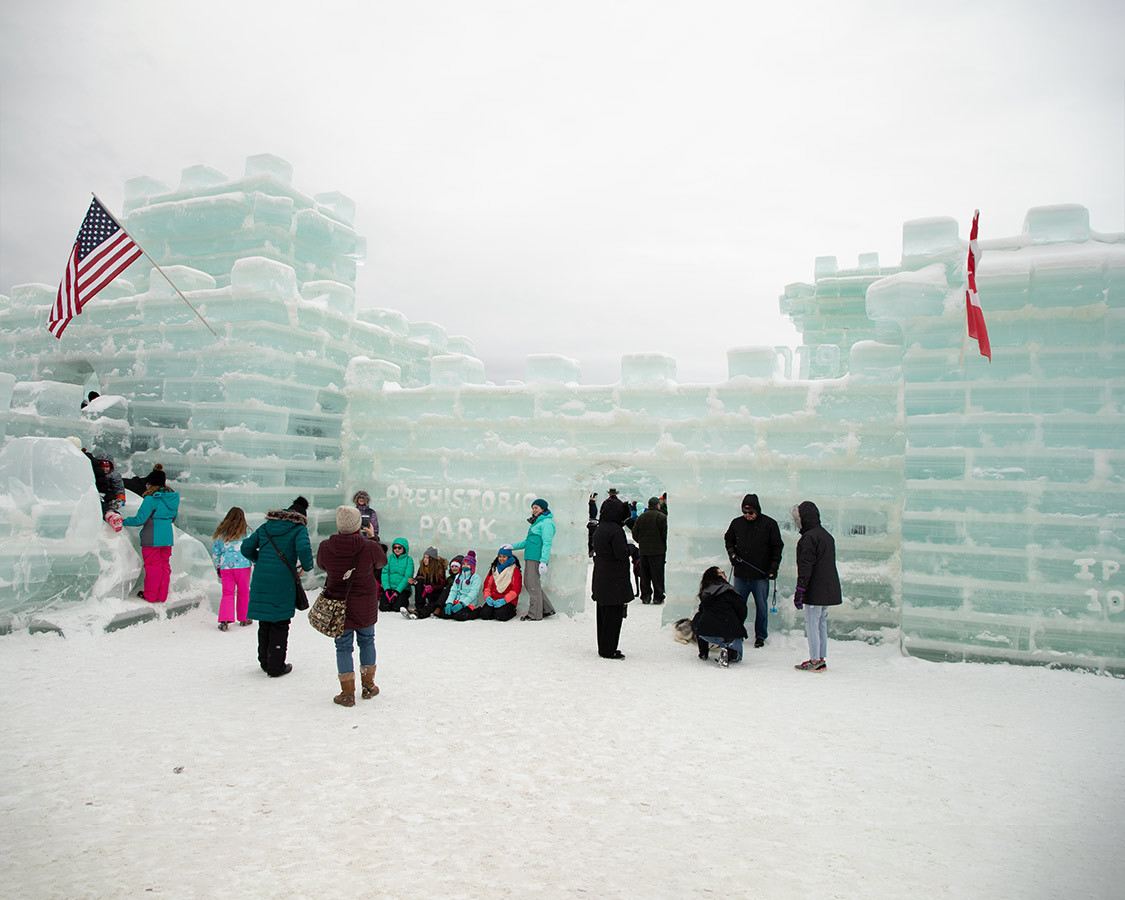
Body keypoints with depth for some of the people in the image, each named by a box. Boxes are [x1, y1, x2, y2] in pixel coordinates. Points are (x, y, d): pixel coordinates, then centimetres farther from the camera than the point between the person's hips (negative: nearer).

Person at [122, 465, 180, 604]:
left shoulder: (151, 499, -17)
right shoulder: (174, 497, 4)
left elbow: (140, 519, -15)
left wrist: (124, 521, -1)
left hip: (152, 539, -6)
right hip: (167, 538, 6)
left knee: (152, 566, 6)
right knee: (165, 565, 13)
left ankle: (150, 596, 16)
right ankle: (162, 596, 19)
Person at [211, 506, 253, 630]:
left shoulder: (220, 532, 8)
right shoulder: (246, 531, 0)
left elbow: (215, 551, 12)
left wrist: (217, 567, 21)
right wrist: (255, 563, 10)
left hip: (225, 566, 2)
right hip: (243, 565, -2)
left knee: (227, 593, 5)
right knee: (243, 592, 11)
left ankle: (225, 619, -10)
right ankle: (244, 618, 21)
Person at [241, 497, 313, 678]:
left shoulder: (266, 526, 13)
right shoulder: (299, 528, -3)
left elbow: (246, 548, 11)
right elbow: (304, 549, -20)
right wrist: (307, 566, -3)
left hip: (260, 581, 5)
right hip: (283, 582, -5)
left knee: (264, 622, 17)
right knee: (280, 623, 5)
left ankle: (264, 661, 29)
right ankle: (276, 666, 9)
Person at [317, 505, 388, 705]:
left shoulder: (325, 547, -15)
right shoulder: (370, 547, -18)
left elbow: (321, 564, 6)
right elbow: (382, 561, 4)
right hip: (365, 606, 0)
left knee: (343, 646, 11)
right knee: (367, 641, 20)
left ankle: (348, 693, 13)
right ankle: (368, 685, 29)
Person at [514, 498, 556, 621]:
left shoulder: (547, 522, -8)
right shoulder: (537, 522, 22)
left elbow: (547, 543, -15)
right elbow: (527, 541, 26)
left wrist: (543, 562, -21)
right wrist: (513, 546, 19)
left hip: (537, 558, -10)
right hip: (530, 558, 10)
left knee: (533, 585, -6)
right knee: (528, 583, 13)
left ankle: (534, 614, 2)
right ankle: (547, 609, 20)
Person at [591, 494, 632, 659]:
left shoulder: (599, 529, 9)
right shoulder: (616, 530, -18)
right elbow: (622, 554, -21)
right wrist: (630, 548, -1)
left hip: (600, 580, 9)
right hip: (615, 582, -9)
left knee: (603, 613, 15)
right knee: (613, 614, -1)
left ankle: (603, 648, 24)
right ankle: (609, 650, 4)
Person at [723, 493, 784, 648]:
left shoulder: (769, 524, -4)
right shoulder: (736, 523, 4)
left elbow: (777, 547, 0)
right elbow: (728, 540, 20)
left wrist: (773, 569, -5)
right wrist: (732, 554, 2)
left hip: (761, 575, -2)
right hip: (741, 573, 3)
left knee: (761, 607, 7)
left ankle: (761, 636, 20)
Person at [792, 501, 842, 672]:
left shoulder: (809, 538, -16)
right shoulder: (827, 535, 15)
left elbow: (806, 567, -19)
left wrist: (799, 591, -17)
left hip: (814, 591, -9)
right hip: (828, 590, 9)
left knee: (812, 624, -2)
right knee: (822, 623, 15)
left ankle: (815, 660, 2)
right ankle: (822, 659, 20)